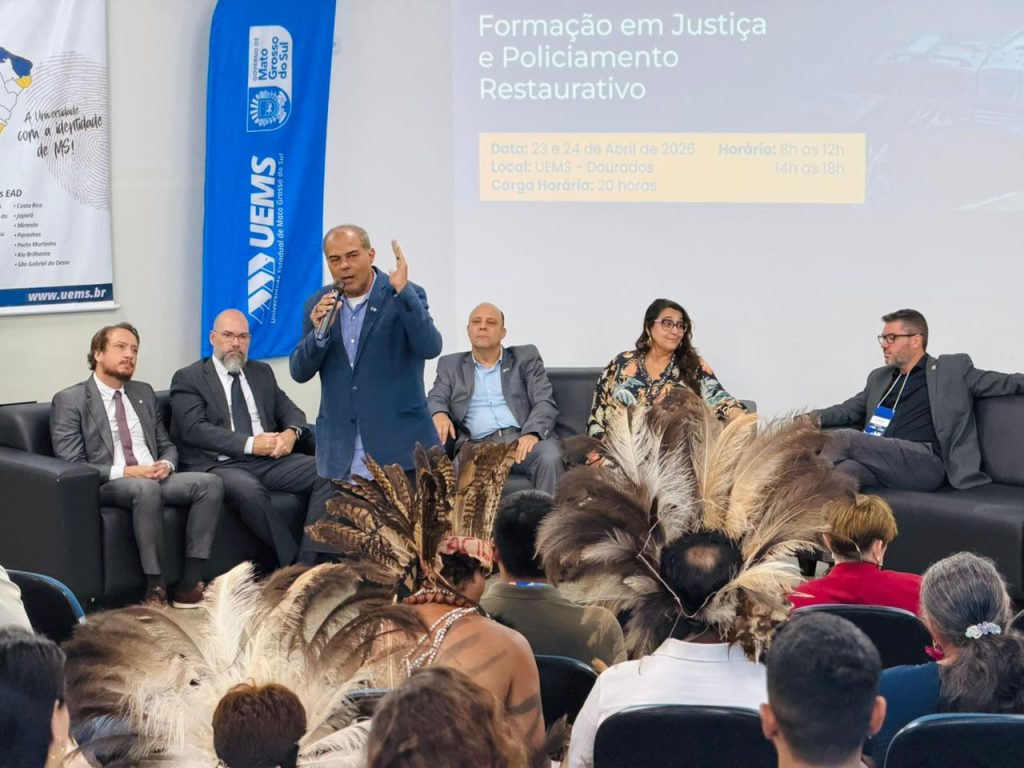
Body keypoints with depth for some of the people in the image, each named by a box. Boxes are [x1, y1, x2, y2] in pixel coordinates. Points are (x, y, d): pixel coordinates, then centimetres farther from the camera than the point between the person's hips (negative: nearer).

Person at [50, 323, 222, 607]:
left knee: (210, 482, -23)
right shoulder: (70, 400, 0)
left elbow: (167, 445, 22)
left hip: (155, 478, 6)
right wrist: (124, 472, -18)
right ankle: (155, 588, -30)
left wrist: (166, 464, -4)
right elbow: (71, 466, -8)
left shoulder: (144, 393, 19)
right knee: (147, 489, -39)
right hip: (106, 486, -6)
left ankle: (189, 584, -22)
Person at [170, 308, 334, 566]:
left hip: (270, 459, 5)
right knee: (248, 490, -39)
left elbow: (289, 410, 19)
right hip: (220, 464, -5)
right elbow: (195, 429, -8)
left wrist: (291, 432, -7)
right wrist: (250, 444, -17)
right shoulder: (188, 379, 5)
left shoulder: (262, 372, 23)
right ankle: (294, 562, -28)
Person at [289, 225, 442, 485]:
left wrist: (402, 290, -24)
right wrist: (319, 332, -13)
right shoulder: (318, 304, 9)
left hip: (398, 443, -3)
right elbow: (299, 373, 6)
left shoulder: (405, 296, -1)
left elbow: (430, 348, -16)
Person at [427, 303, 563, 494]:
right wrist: (439, 414, -14)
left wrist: (532, 434, -16)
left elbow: (544, 402, 6)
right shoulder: (451, 365, 23)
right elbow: (436, 399, 13)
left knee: (550, 458, -34)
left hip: (522, 439, 0)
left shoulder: (526, 358, 18)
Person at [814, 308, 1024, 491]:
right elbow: (850, 409, 30)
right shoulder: (879, 377, 30)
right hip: (879, 463, 5)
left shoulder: (952, 369, 14)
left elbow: (1003, 382, 9)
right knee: (845, 468, -32)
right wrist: (816, 417, 12)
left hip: (924, 462, -5)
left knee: (843, 438, -25)